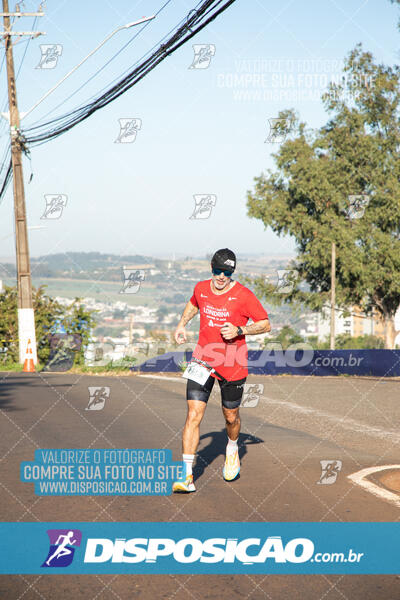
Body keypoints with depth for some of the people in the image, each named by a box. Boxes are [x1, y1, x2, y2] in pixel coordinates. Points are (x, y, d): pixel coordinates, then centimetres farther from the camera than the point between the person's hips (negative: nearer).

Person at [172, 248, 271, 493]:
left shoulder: (243, 295, -12)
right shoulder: (201, 288, 1)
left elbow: (266, 325, -6)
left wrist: (239, 330, -20)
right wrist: (182, 324, 12)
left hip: (233, 366, -2)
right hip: (202, 362, 2)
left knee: (231, 417, 13)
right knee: (193, 415, -11)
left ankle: (232, 449, 49)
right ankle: (187, 475, -13)